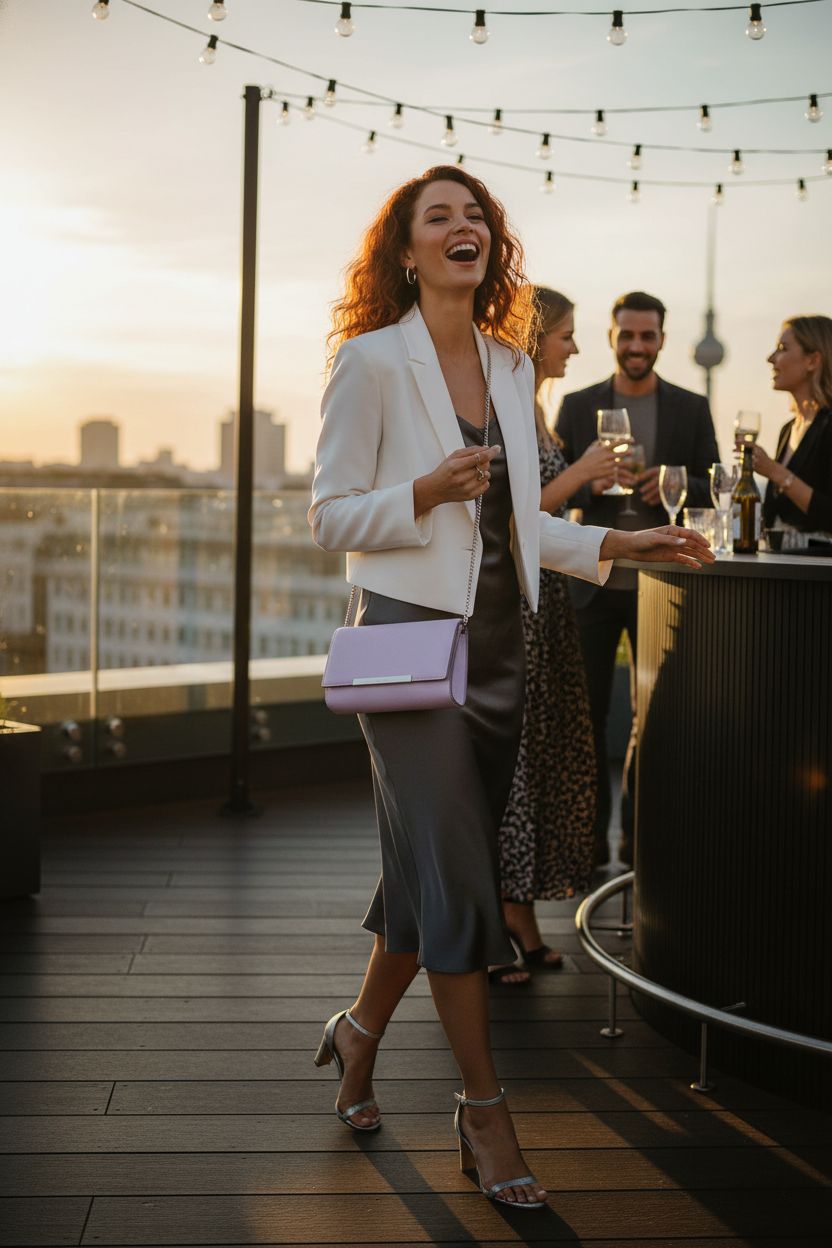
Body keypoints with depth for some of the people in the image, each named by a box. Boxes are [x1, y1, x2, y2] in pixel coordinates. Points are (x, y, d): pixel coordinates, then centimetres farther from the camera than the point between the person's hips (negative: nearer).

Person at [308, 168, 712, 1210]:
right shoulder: (371, 360, -6)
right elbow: (330, 518, -8)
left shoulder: (510, 365, 12)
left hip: (497, 640, 6)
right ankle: (484, 1111, 6)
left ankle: (359, 1035, 33)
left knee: (431, 872, 12)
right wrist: (427, 492, -23)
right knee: (455, 877, -6)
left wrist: (620, 544, 9)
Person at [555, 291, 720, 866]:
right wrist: (592, 482, -18)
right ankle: (588, 841, 12)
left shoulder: (692, 408, 5)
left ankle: (641, 839, 20)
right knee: (586, 711, 2)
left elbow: (711, 491, 3)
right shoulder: (578, 406, 5)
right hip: (593, 581, 0)